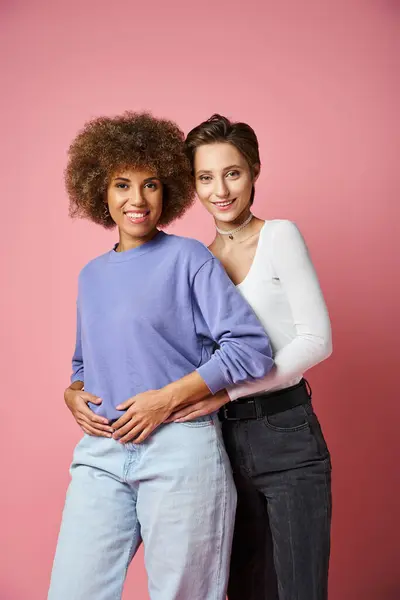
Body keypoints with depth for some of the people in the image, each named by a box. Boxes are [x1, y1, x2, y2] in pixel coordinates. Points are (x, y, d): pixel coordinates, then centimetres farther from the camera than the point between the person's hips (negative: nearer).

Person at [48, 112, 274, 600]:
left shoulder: (187, 257, -1)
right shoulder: (91, 275, 16)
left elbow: (251, 346, -9)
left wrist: (167, 398, -14)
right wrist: (73, 394, 4)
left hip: (179, 448, -4)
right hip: (101, 452, 5)